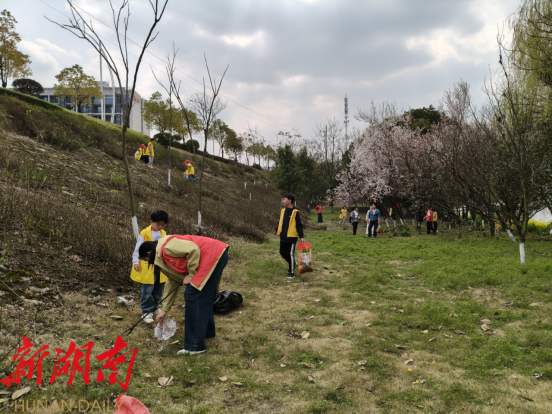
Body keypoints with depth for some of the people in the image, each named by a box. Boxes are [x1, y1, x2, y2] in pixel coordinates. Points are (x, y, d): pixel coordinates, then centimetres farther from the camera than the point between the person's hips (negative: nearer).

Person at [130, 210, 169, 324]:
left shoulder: (163, 234, 7)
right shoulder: (144, 233, -10)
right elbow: (138, 248, -5)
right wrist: (136, 261, -11)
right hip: (147, 267, -5)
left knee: (158, 290, 15)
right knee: (147, 291, -3)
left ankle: (154, 308, 32)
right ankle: (147, 311, 11)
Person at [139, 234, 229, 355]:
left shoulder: (166, 248, -9)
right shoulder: (163, 256, 22)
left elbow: (193, 250, -21)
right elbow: (172, 283, 27)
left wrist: (191, 274, -10)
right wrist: (164, 310, 31)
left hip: (214, 255, -10)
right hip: (217, 255, 10)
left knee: (193, 296, -7)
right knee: (204, 297, 22)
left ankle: (195, 346, -2)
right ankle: (207, 331, 39)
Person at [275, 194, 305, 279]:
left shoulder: (295, 212, -11)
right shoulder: (283, 210, 8)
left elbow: (299, 225, -11)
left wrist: (301, 236, -15)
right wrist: (277, 231, 22)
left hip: (292, 237, -7)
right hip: (283, 236, 7)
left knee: (290, 254, -3)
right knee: (283, 253, 13)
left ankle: (291, 273, 8)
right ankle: (293, 264, 36)